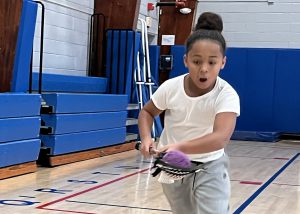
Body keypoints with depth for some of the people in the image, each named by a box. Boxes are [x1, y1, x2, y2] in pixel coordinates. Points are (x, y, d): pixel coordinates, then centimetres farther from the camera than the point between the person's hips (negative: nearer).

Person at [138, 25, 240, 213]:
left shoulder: (227, 95, -26)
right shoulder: (170, 88, -16)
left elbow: (220, 138, -41)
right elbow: (147, 112, 3)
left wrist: (180, 147, -54)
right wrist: (146, 138, -17)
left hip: (210, 168, -3)